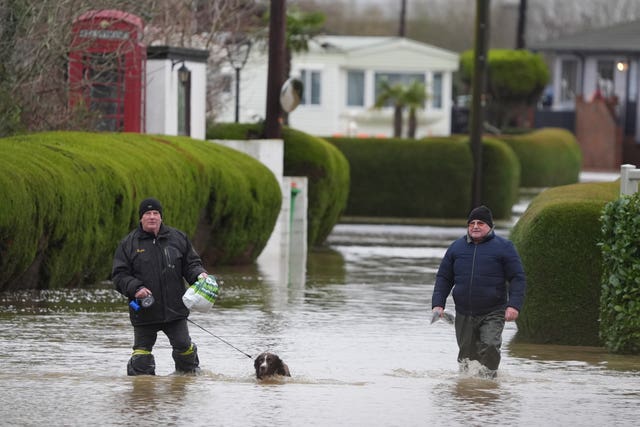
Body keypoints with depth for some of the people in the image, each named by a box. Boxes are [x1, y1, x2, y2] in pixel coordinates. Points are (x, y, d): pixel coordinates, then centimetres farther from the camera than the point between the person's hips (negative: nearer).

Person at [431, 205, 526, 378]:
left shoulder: (503, 247, -1)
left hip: (492, 313, -4)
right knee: (466, 355, 9)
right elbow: (443, 278, 15)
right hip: (464, 314, 4)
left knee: (490, 347, -23)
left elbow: (518, 278, -3)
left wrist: (514, 305, -16)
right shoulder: (457, 247, 10)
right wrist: (438, 304, 2)